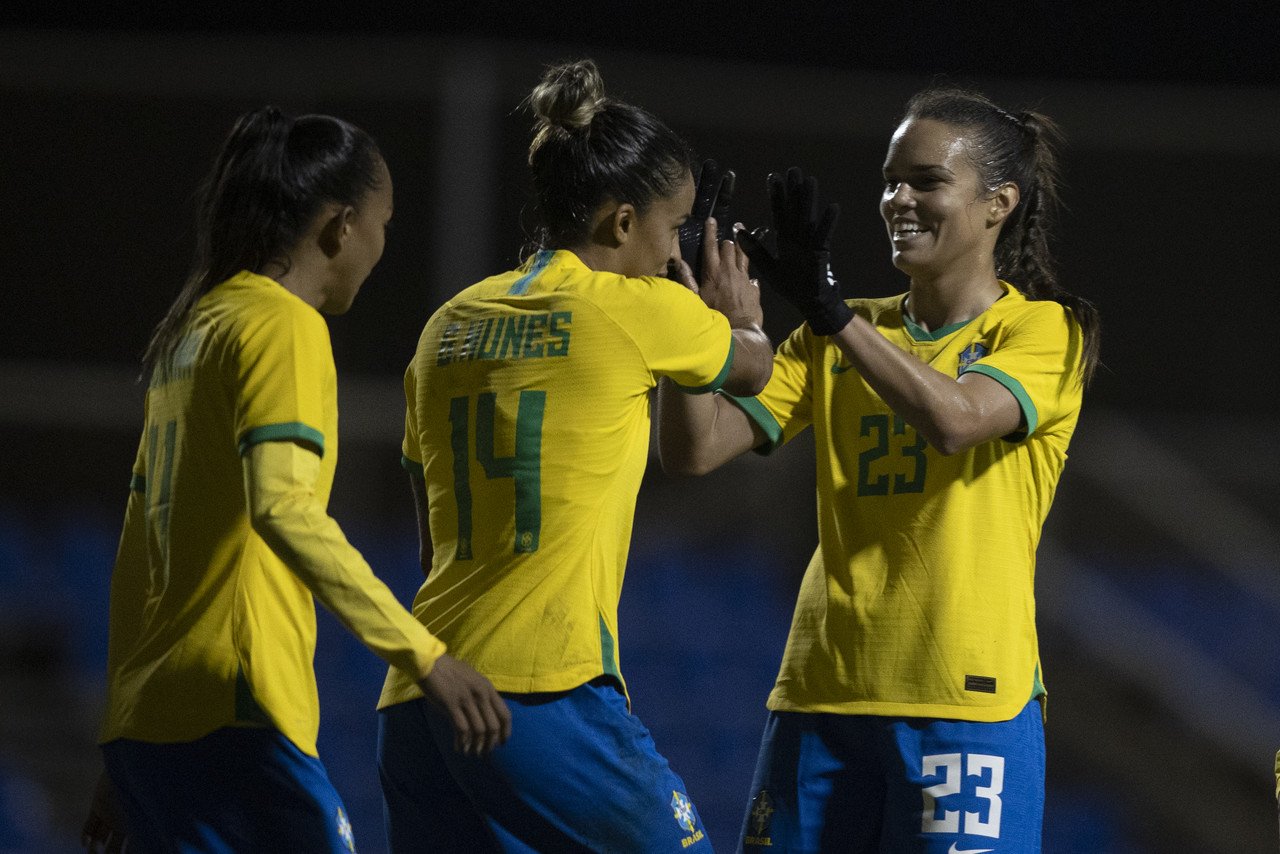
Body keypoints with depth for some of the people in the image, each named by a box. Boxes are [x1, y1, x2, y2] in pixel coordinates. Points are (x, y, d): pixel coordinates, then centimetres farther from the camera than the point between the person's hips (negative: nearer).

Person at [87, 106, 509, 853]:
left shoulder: (189, 332, 20)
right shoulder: (285, 327, -6)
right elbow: (282, 506, -22)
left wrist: (122, 758, 24)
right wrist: (422, 653, -26)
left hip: (148, 729, 9)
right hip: (233, 723, -9)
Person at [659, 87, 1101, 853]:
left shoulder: (1044, 331, 1)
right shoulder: (839, 339, 15)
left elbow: (954, 418, -20)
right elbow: (695, 449, 6)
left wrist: (827, 306, -20)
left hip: (969, 703, -4)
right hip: (822, 698, 4)